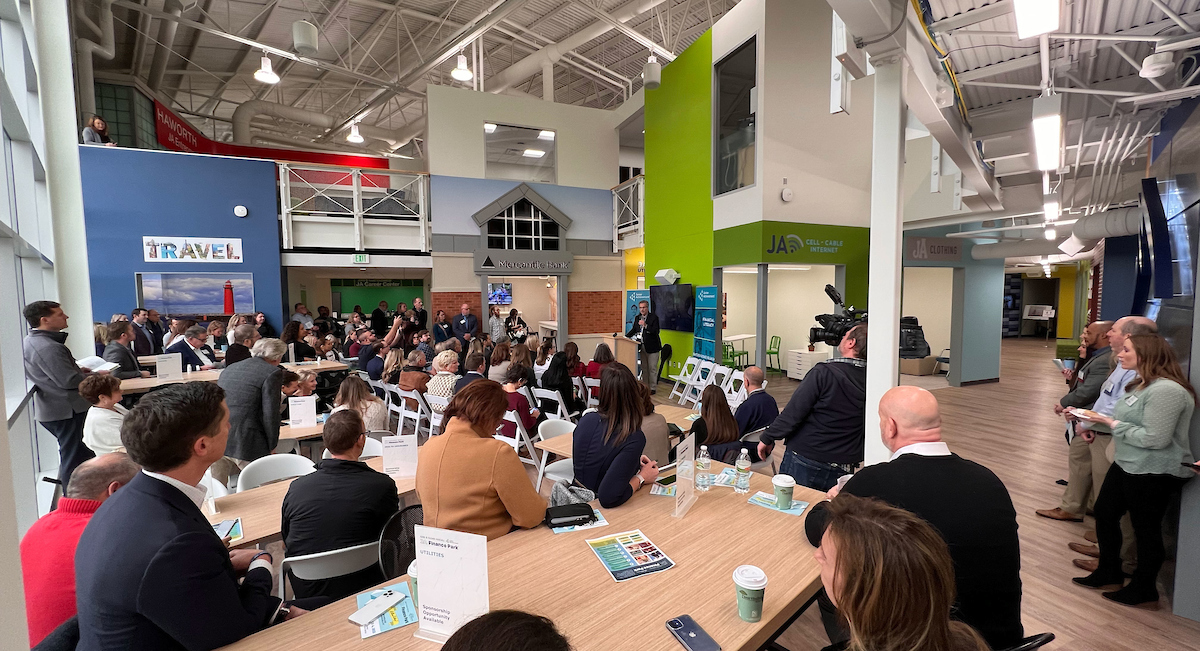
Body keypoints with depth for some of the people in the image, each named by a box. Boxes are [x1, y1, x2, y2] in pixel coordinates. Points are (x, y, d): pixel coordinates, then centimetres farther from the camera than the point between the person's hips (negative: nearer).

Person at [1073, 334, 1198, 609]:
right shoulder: (1141, 384, 8)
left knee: (1146, 530, 6)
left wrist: (1113, 424, -18)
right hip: (1127, 465, 10)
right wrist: (1100, 420, 1)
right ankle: (1109, 573, 32)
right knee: (1104, 513, 17)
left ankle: (1144, 592, 23)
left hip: (1154, 473, -10)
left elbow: (1155, 438, -24)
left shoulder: (1166, 390, -22)